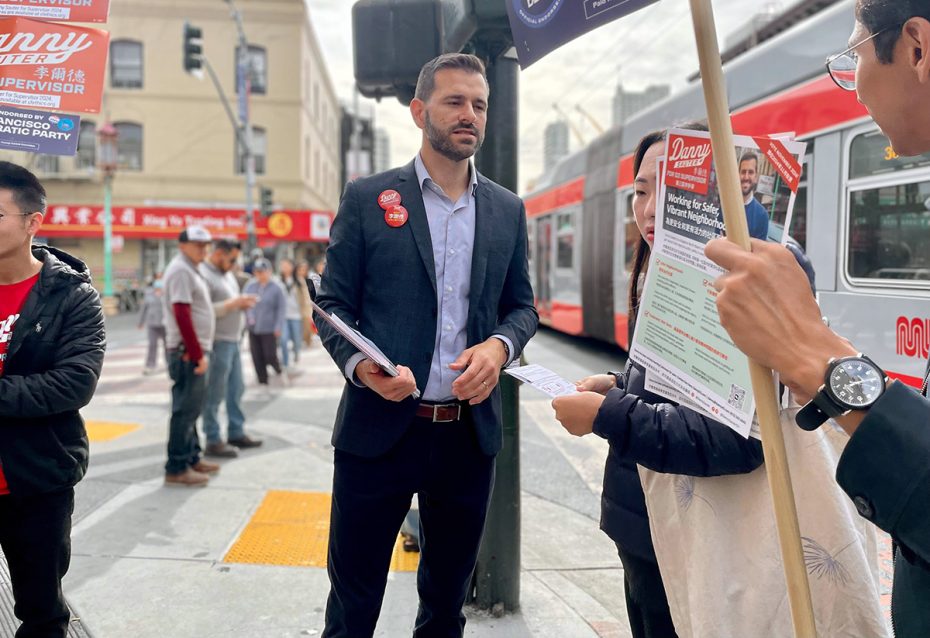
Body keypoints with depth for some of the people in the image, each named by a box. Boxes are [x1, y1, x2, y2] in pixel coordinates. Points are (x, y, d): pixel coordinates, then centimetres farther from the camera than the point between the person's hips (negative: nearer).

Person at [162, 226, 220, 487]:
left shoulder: (190, 270, 18)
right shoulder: (180, 270, -13)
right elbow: (182, 315, -21)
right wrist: (197, 353, -21)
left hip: (194, 350, 10)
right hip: (188, 352, -10)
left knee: (191, 408, 16)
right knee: (185, 409, -6)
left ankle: (192, 458, 26)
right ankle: (176, 468, -1)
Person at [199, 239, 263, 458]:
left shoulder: (227, 273, 16)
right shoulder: (204, 275, -14)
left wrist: (242, 304, 4)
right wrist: (233, 303, -21)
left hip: (233, 341, 9)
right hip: (217, 343, -9)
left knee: (236, 390, 15)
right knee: (214, 394, -2)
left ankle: (236, 433, 25)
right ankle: (213, 442, 5)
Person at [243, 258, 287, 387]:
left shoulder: (276, 288, -5)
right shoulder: (249, 286, 4)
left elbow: (281, 309, -4)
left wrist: (278, 327, -10)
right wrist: (249, 316, -11)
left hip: (269, 329, -4)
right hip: (253, 328, 4)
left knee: (270, 356, -6)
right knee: (257, 357, 6)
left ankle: (279, 372, 25)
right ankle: (263, 382, 19)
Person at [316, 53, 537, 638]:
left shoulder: (508, 210, 8)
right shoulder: (367, 198, 0)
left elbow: (522, 305, 12)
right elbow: (332, 304, 1)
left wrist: (500, 346, -10)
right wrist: (359, 363, -19)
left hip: (470, 431, 3)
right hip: (379, 428, -2)